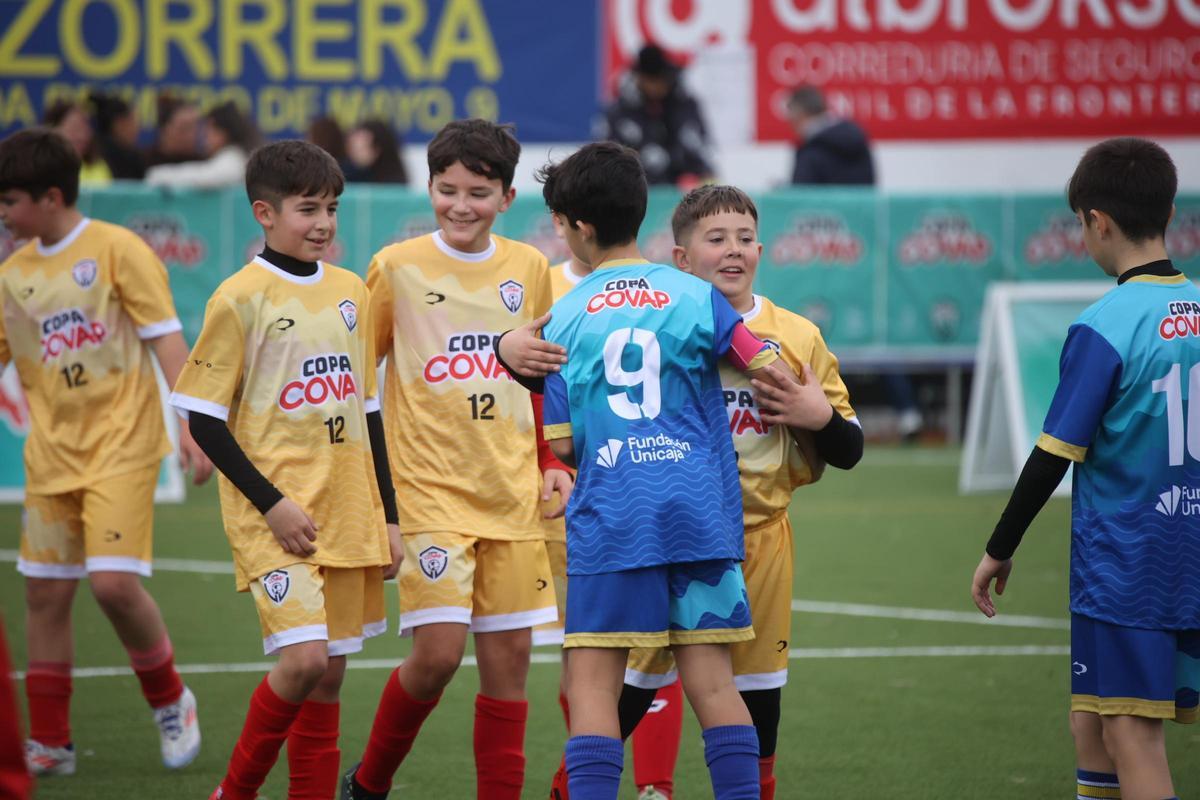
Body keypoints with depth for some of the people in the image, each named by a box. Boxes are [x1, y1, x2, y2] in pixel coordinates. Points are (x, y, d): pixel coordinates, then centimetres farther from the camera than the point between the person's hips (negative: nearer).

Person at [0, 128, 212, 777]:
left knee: (114, 581, -17)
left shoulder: (116, 249, -6)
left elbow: (167, 339, -8)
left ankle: (170, 700, 7)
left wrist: (192, 426, -16)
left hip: (120, 444, -6)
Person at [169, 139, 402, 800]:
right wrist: (271, 503, -13)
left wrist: (387, 516, 14)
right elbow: (204, 417, -7)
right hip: (275, 516, -6)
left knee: (329, 675, 5)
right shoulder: (241, 297, -7)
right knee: (303, 660, -17)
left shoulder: (350, 292, 11)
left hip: (347, 515, 6)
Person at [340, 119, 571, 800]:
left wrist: (551, 462, 10)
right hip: (431, 487, -4)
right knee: (439, 650, -12)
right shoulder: (398, 266, -3)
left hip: (513, 490, 4)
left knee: (510, 652, 3)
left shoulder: (529, 268, 7)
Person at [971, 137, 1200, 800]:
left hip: (1123, 568, -6)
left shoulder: (1103, 327, -14)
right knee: (1092, 727, 15)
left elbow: (1053, 457, -12)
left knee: (1132, 737, -5)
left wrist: (999, 550, -2)